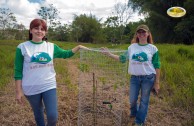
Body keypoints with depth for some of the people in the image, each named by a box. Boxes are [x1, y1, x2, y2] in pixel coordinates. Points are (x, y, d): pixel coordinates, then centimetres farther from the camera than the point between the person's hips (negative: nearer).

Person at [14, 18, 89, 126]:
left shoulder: (51, 46, 1)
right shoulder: (22, 47, -6)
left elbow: (65, 54, 11)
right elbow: (18, 71, -4)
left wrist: (79, 47, -2)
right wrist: (18, 91, -5)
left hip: (49, 86, 2)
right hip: (31, 89, -1)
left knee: (53, 116, 1)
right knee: (38, 114, 18)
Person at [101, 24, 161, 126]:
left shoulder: (152, 48, -3)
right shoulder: (132, 47, 3)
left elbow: (157, 66, -1)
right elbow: (122, 59, 6)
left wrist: (157, 82, -3)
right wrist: (109, 54, -3)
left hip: (148, 78, -2)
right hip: (134, 77, 2)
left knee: (144, 101, 10)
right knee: (132, 100, 11)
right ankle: (134, 114, 46)